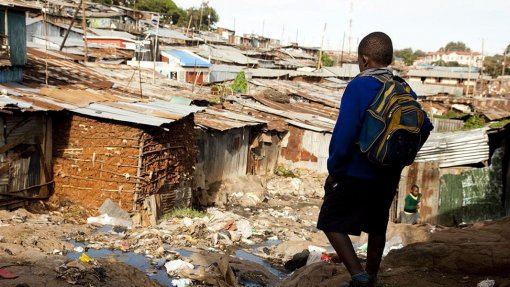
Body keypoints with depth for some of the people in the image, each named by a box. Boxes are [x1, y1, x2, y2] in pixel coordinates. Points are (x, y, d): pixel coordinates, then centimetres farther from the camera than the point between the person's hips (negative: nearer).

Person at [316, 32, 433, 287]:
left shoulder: (358, 87, -17)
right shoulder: (403, 89, 1)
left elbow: (345, 133, -22)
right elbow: (424, 127, 5)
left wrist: (334, 170, -12)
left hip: (356, 174, -6)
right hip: (389, 175, 7)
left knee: (331, 222, 7)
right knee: (377, 227, 21)